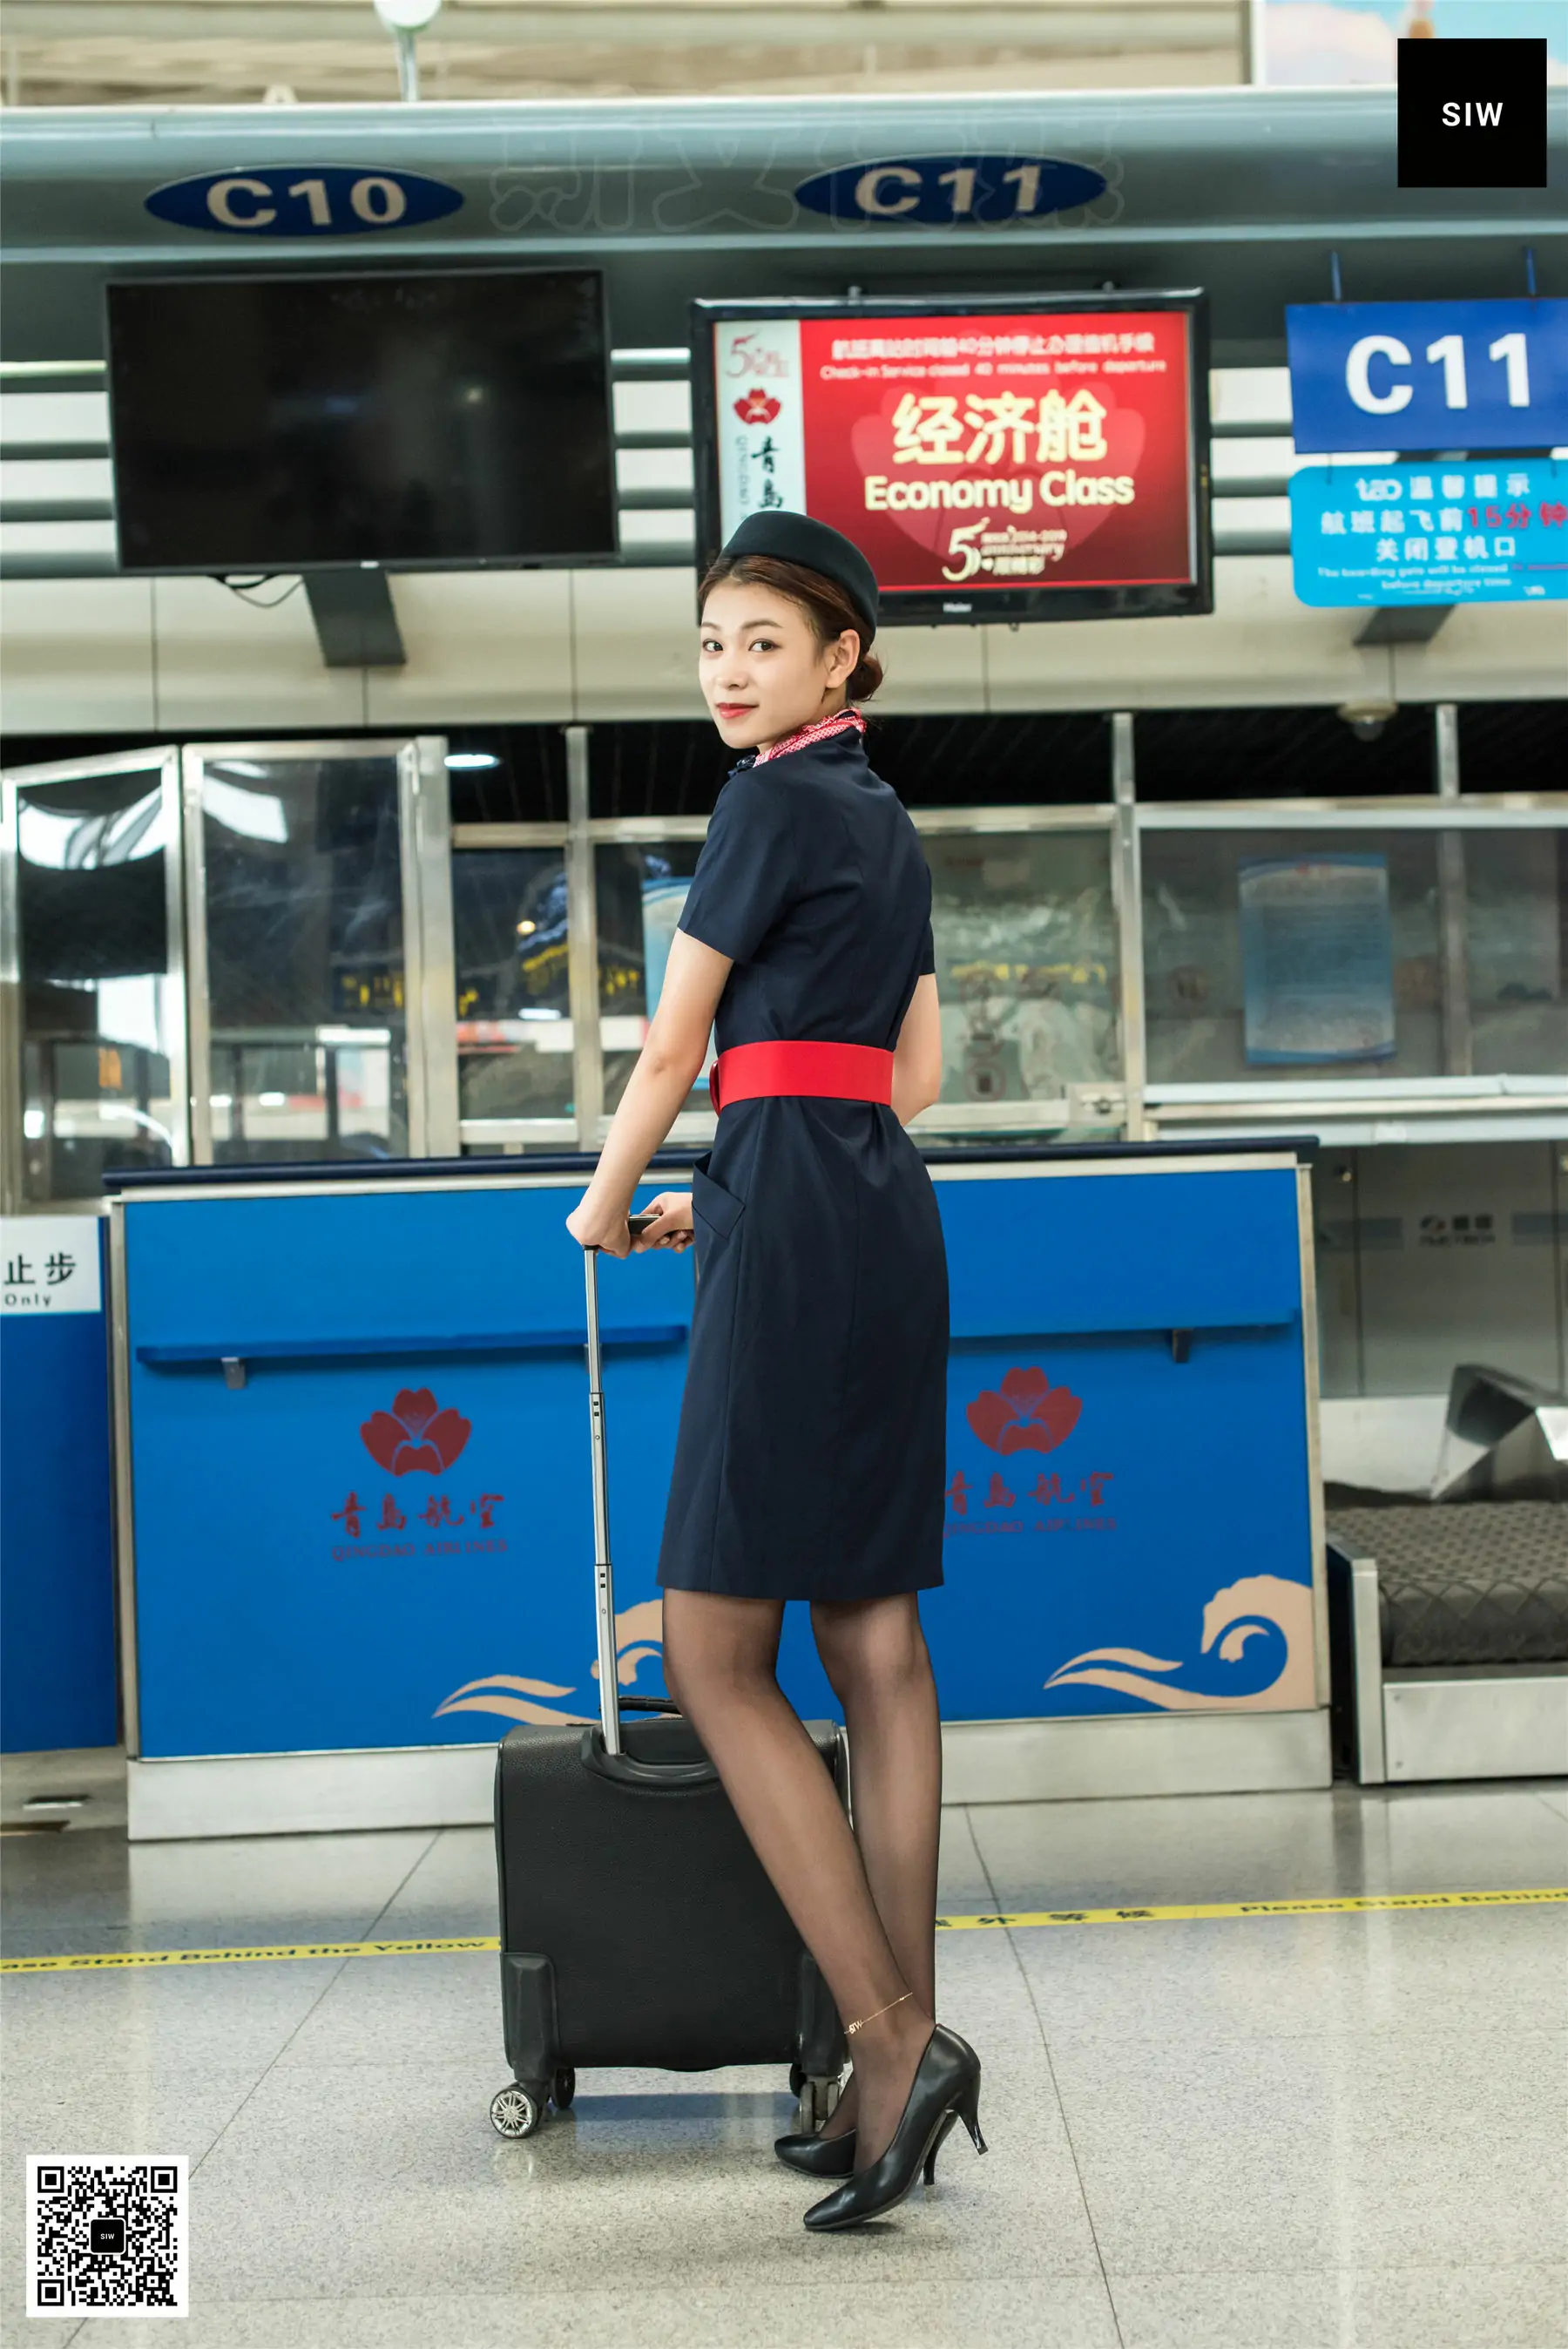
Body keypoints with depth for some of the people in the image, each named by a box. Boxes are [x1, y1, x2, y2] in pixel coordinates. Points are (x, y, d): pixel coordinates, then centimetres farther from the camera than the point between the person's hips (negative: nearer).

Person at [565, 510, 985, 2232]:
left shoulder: (773, 801, -7)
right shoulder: (887, 821, 20)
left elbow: (671, 1048, -3)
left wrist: (607, 1202, 14)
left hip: (796, 1231, -9)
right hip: (889, 1220, 9)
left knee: (715, 1652, -7)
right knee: (874, 1639, 6)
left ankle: (892, 2041, -11)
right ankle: (899, 2063, 9)